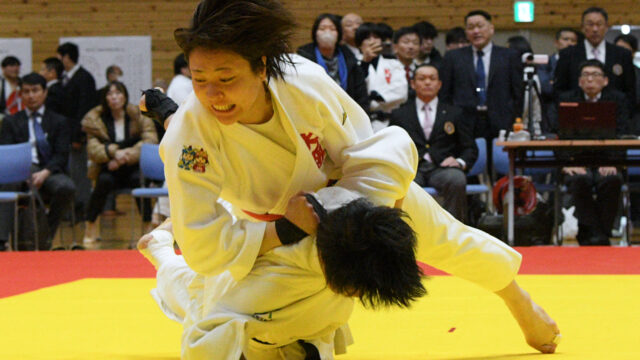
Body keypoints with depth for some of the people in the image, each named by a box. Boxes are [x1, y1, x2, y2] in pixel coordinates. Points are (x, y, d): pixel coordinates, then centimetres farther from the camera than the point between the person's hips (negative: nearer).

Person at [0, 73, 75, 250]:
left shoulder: (59, 121, 19)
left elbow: (61, 155, 6)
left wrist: (44, 173, -16)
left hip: (49, 171, 0)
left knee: (66, 187, -35)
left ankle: (46, 236, -16)